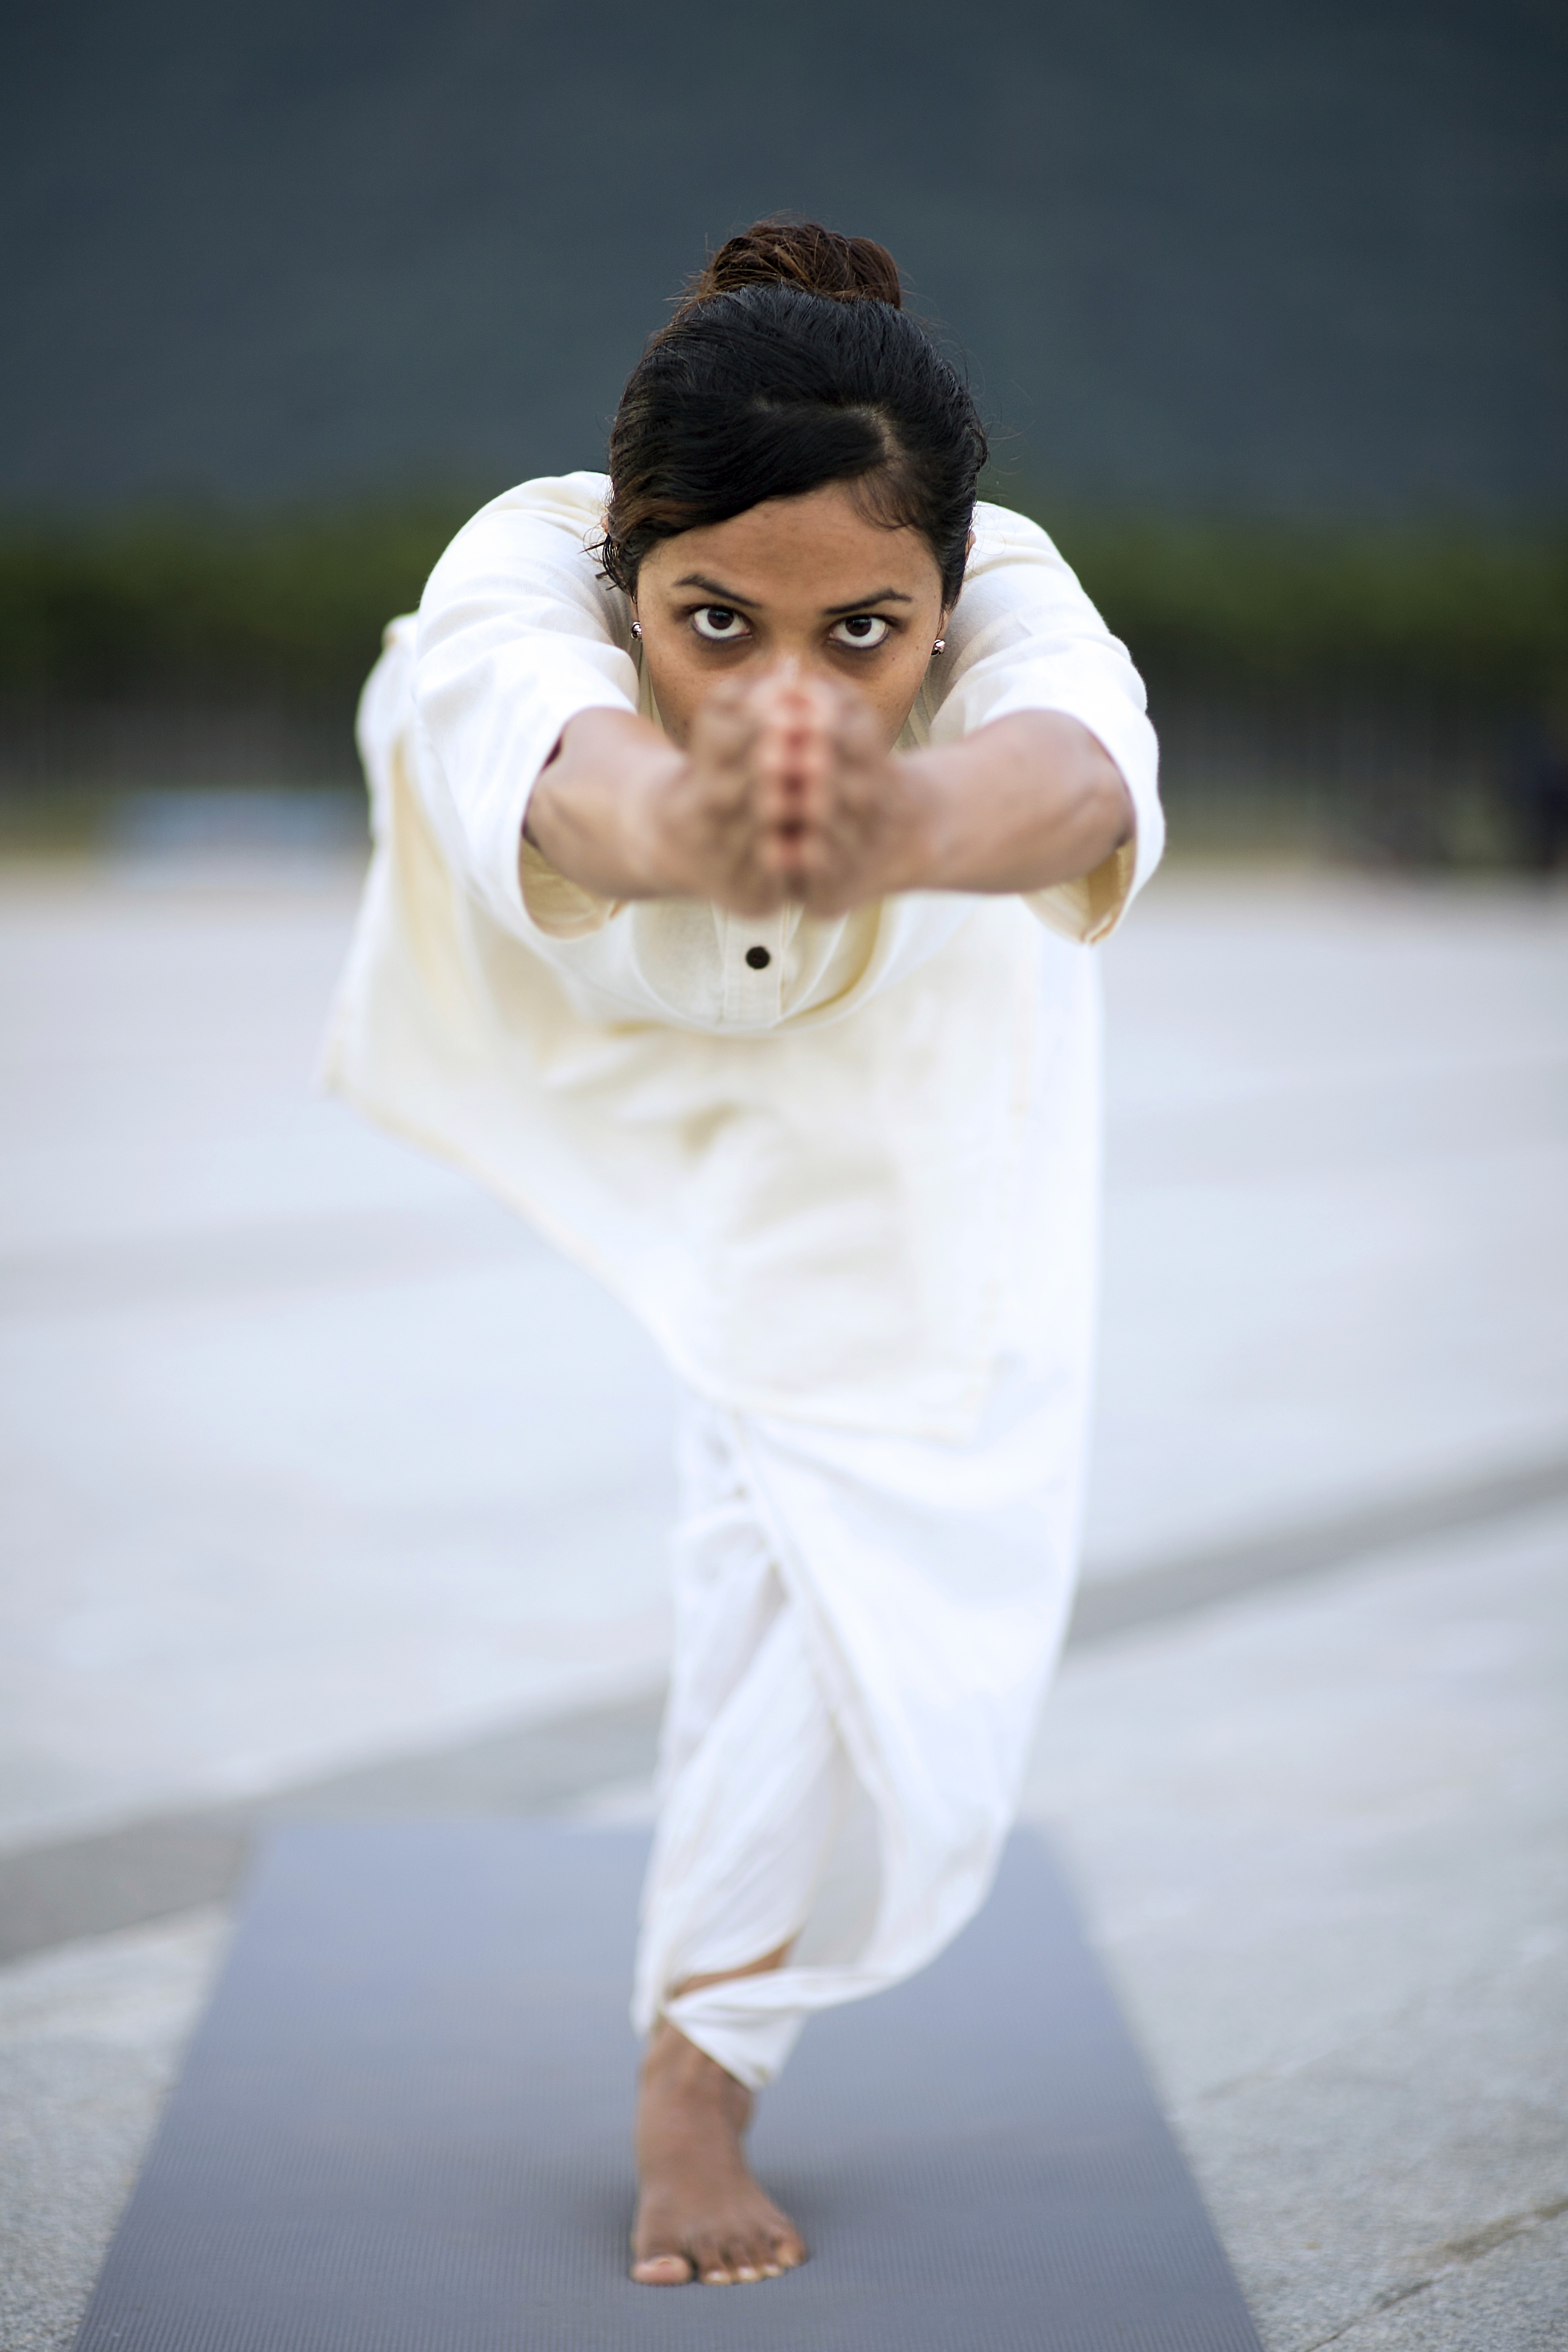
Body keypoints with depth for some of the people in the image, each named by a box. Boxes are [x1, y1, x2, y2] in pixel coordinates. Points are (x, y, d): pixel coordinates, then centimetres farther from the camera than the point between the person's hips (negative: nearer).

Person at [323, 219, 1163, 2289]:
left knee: (863, 1544, -3)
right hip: (559, 1043, 1)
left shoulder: (1003, 600, -40)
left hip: (885, 1107, 0)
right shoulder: (524, 583, -41)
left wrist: (893, 824, -90)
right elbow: (552, 772, -66)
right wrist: (676, 828, -91)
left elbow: (1068, 779, -65)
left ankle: (707, 2055, 16)